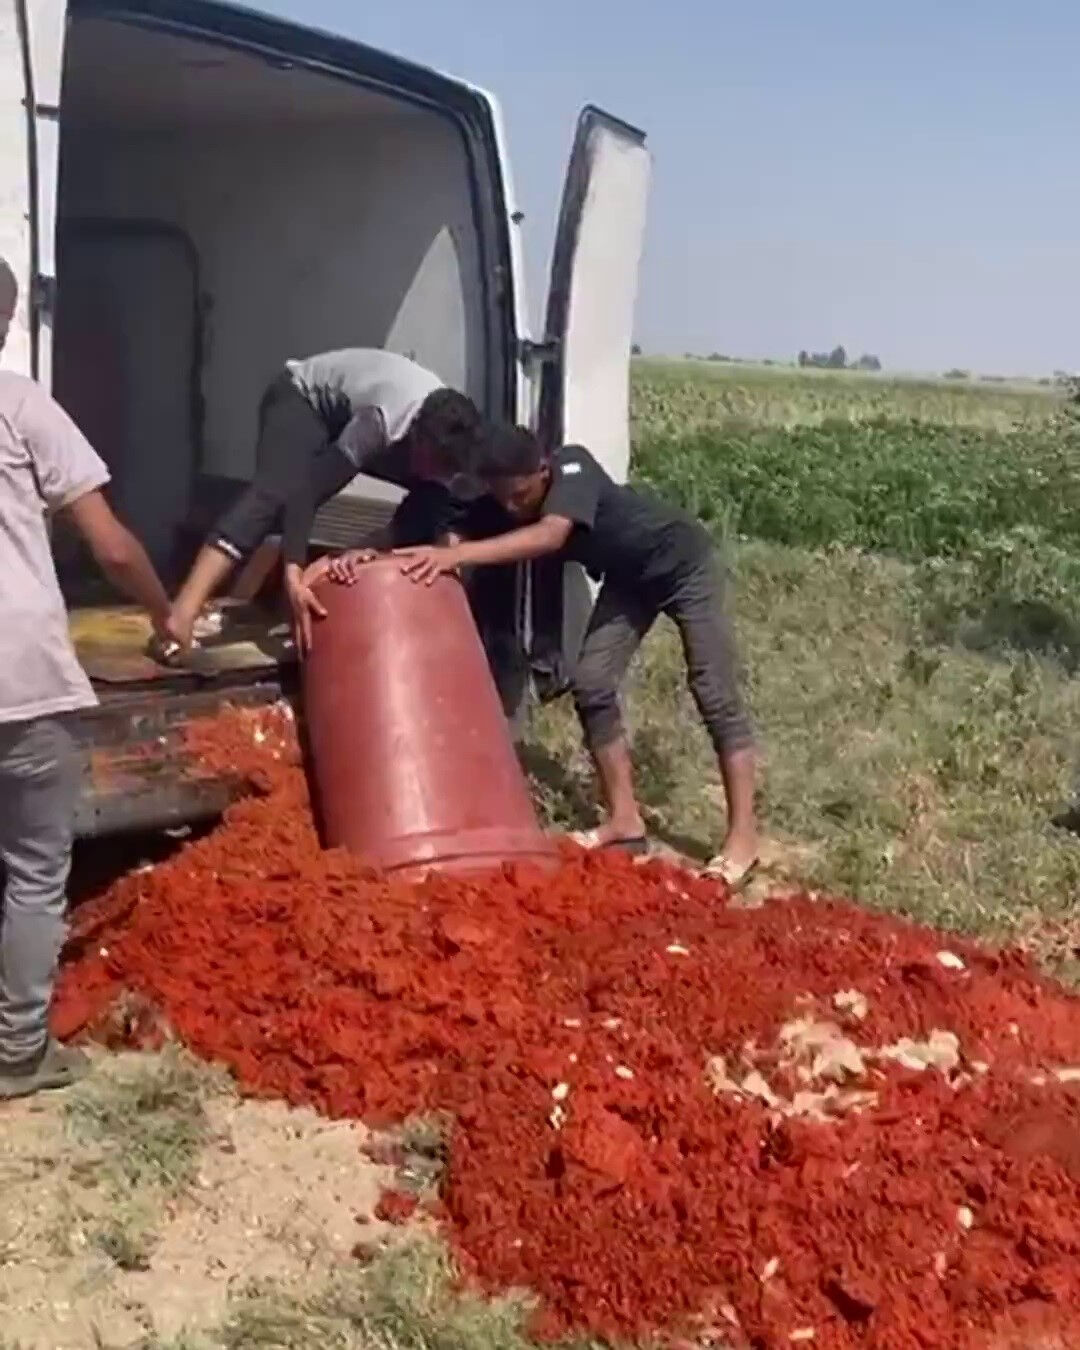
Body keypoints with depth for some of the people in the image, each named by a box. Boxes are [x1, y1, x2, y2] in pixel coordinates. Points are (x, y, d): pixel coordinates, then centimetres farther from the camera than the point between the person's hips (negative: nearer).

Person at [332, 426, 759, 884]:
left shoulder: (573, 467, -35)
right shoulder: (499, 507, -17)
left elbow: (551, 536, -52)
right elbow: (453, 536, -27)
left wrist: (458, 555, -61)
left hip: (683, 565, -6)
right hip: (629, 578, 7)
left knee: (714, 695, -9)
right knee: (592, 684, -6)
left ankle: (743, 835, -5)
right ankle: (625, 820, 4)